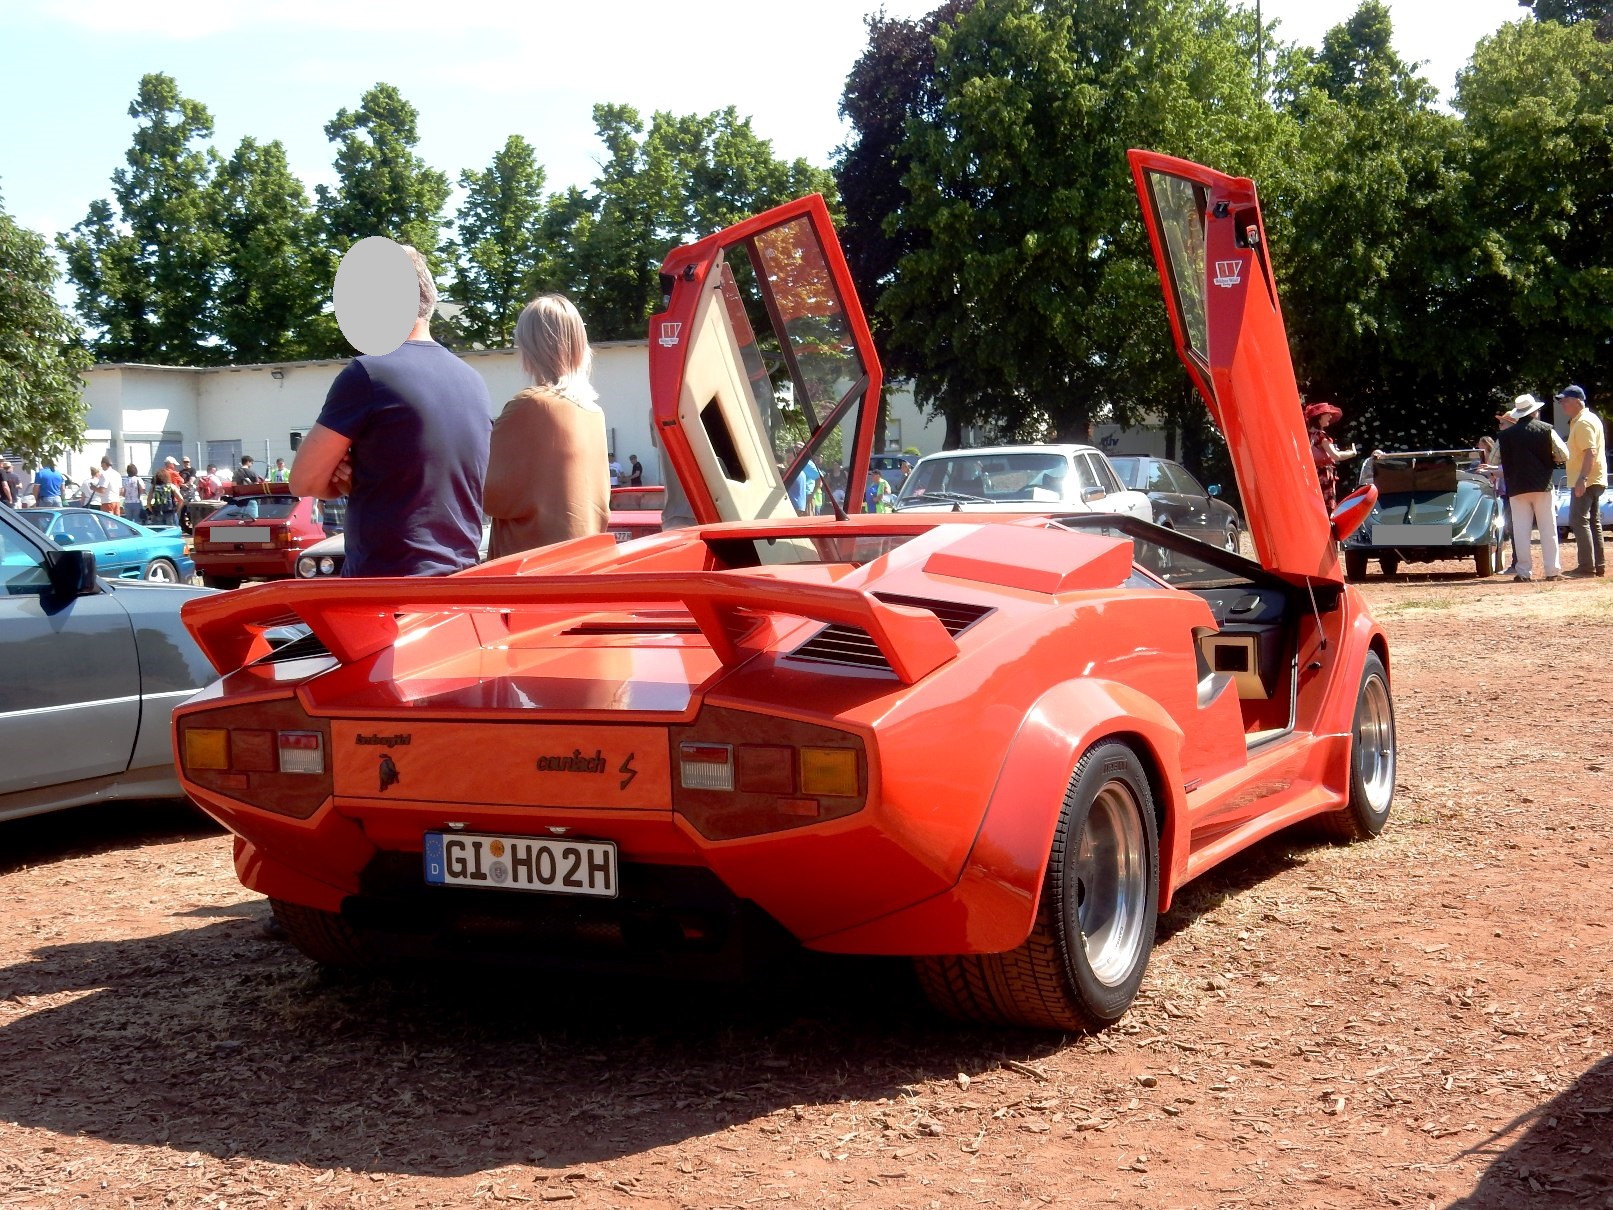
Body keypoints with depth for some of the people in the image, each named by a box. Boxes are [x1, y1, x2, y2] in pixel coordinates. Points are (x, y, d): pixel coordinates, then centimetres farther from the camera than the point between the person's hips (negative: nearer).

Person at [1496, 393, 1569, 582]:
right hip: (1542, 486, 0)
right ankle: (1553, 570, 2)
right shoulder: (1546, 430, 0)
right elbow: (1564, 455, -3)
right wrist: (1548, 459, 14)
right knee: (1548, 529, 4)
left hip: (1517, 488, 0)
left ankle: (1524, 571, -1)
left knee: (1521, 530, 2)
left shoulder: (1505, 435, 2)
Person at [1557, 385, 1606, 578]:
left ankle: (1587, 567, -13)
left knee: (1578, 521, -11)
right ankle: (1599, 566, 17)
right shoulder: (1589, 418, 17)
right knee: (1593, 523, 13)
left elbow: (1590, 452, -24)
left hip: (1585, 481, -11)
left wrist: (1582, 479, -31)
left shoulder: (1583, 422, -15)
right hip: (1595, 480, 11)